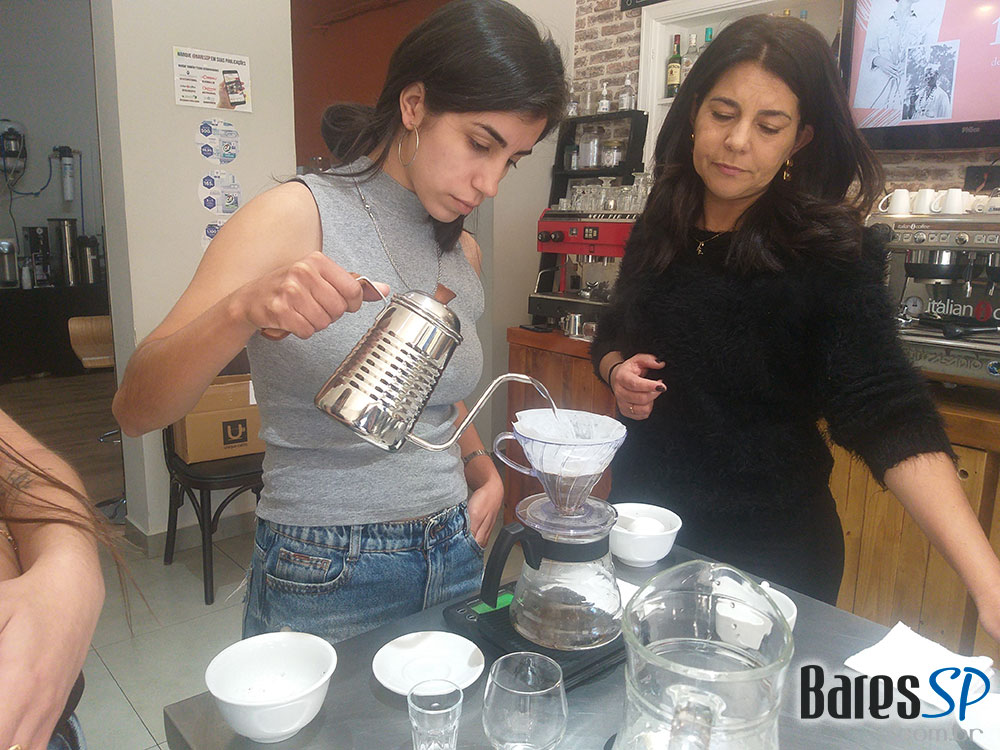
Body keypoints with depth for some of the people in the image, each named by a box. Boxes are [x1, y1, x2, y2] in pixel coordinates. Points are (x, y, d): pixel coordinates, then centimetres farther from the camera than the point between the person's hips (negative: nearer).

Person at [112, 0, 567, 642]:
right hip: (326, 582, -5)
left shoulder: (463, 254, 5)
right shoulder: (298, 216, -13)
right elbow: (135, 408, -17)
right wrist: (243, 309, -35)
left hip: (453, 559, 6)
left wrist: (482, 469, 3)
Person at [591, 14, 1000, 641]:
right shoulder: (658, 232, -1)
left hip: (767, 551, -4)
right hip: (644, 521, 5)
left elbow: (888, 413, -25)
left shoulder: (828, 254, -16)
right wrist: (617, 369, -11)